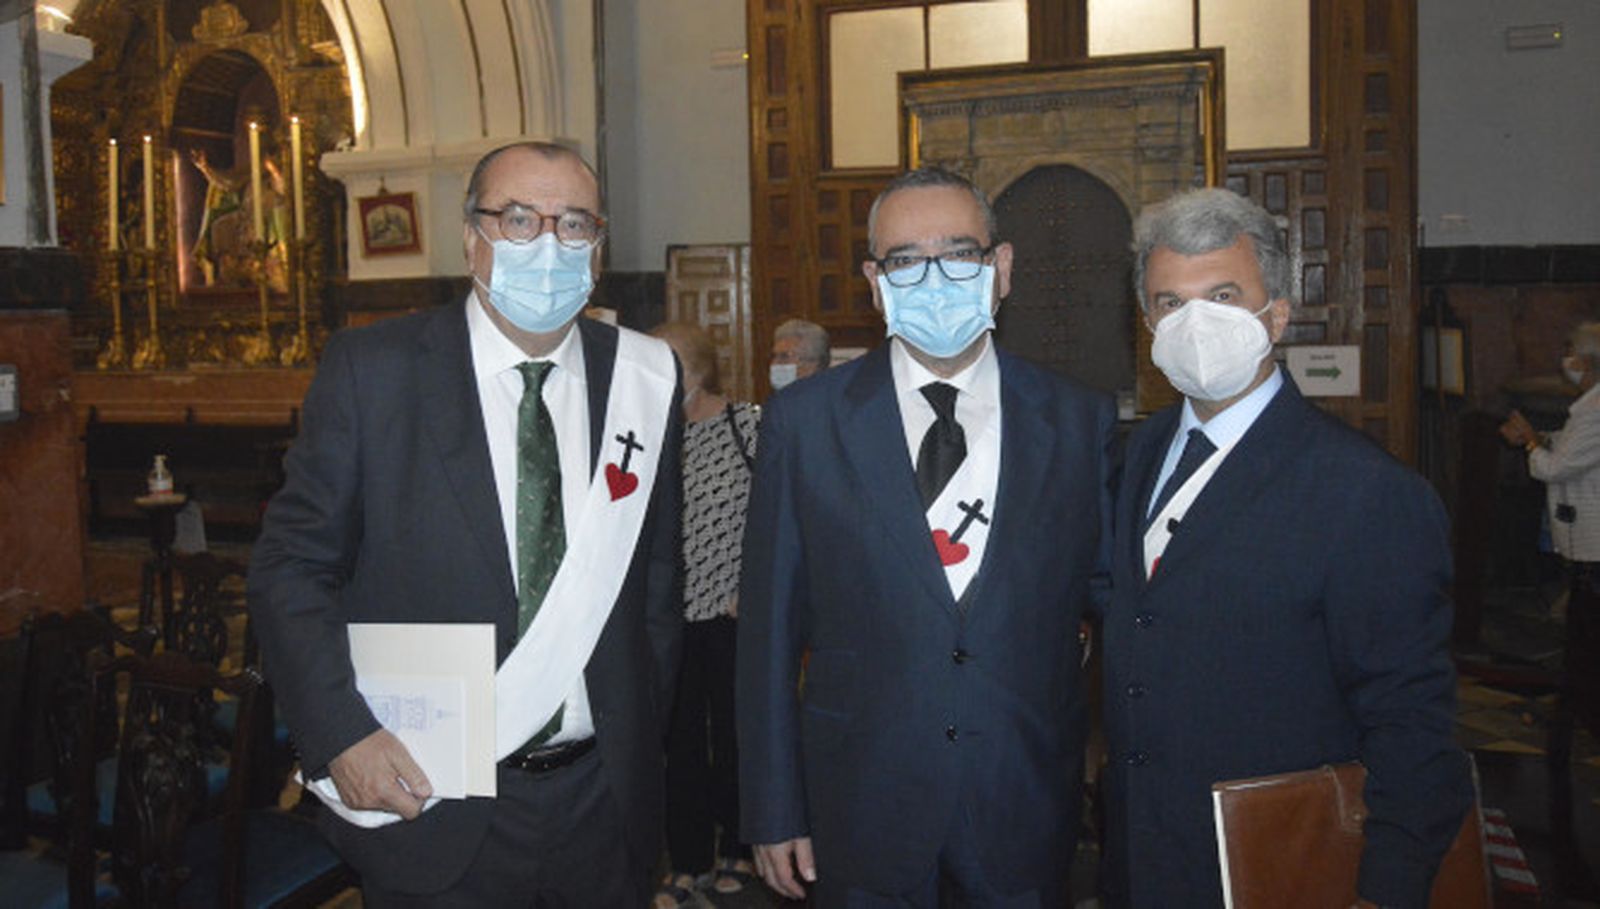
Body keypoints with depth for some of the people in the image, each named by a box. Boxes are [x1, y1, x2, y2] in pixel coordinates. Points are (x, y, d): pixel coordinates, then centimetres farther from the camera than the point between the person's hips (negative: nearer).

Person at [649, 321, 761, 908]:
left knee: (735, 735, 8)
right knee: (680, 738, 10)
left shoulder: (749, 425, -7)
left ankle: (741, 851, 27)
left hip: (731, 614, -4)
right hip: (674, 614, 5)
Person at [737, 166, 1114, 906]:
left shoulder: (1081, 421, -2)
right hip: (860, 814, -1)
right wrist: (774, 811, -2)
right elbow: (770, 627, -3)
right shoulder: (803, 420, -5)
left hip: (1028, 817, 1)